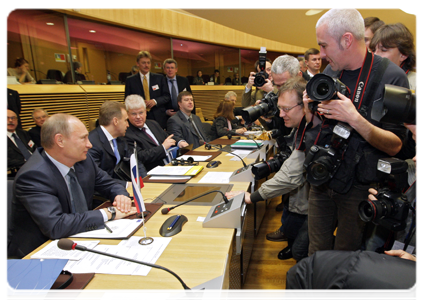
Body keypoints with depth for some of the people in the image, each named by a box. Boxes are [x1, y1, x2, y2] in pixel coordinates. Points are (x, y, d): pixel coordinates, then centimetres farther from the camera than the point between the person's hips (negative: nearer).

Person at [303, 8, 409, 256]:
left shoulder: (391, 77, -12)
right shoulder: (330, 72, 5)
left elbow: (395, 146, -14)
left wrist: (355, 118, -27)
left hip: (359, 188, -4)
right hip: (322, 181, 5)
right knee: (316, 254, 16)